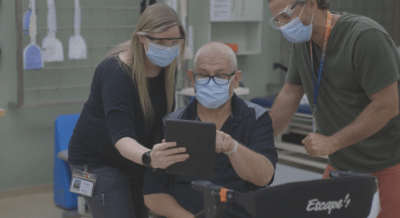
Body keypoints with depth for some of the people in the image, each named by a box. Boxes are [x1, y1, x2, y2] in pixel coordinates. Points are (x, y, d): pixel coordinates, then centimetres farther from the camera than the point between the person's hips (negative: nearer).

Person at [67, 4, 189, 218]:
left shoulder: (165, 66, -8)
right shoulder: (116, 72, -27)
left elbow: (167, 117, 4)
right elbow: (121, 135, -39)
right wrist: (149, 158, -58)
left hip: (137, 160, 6)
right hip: (99, 161, -6)